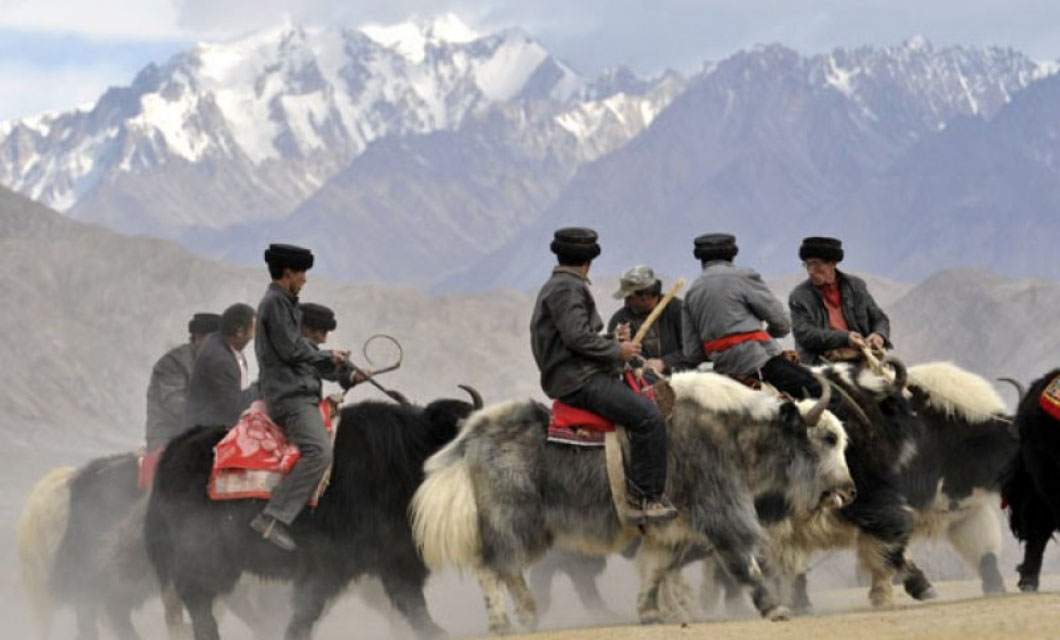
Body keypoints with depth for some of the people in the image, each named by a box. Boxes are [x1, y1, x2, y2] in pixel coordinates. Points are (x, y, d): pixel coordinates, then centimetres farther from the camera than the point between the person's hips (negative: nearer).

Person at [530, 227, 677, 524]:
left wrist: (615, 343, 15)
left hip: (584, 377, 11)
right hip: (579, 380, -11)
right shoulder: (566, 289, -11)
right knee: (649, 418, -21)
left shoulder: (560, 287, 22)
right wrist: (617, 351, -11)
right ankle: (643, 497, -21)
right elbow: (578, 338, -21)